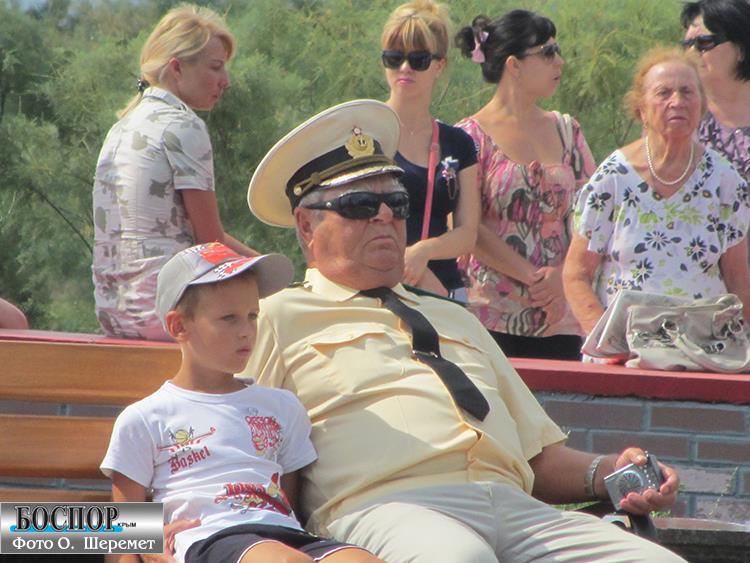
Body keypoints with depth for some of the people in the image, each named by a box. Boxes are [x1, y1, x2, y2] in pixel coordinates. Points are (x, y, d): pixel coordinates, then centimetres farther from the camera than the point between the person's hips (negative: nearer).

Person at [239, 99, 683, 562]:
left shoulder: (456, 320, 35)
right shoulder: (281, 318, 17)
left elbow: (539, 455, 30)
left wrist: (606, 473, 10)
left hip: (513, 505, 6)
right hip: (386, 505, -6)